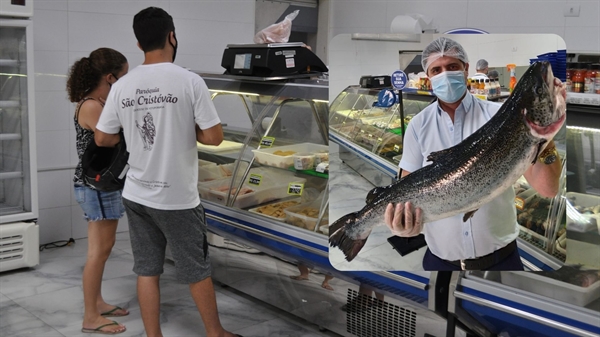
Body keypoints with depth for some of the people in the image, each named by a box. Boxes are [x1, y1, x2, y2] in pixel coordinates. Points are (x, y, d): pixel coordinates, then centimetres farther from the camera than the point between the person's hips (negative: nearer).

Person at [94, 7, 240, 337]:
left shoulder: (122, 85, -2)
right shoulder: (189, 81, -14)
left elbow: (102, 139, 6)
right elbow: (214, 137, -15)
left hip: (137, 196, 4)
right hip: (178, 199, -4)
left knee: (146, 271, 13)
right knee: (197, 271, 12)